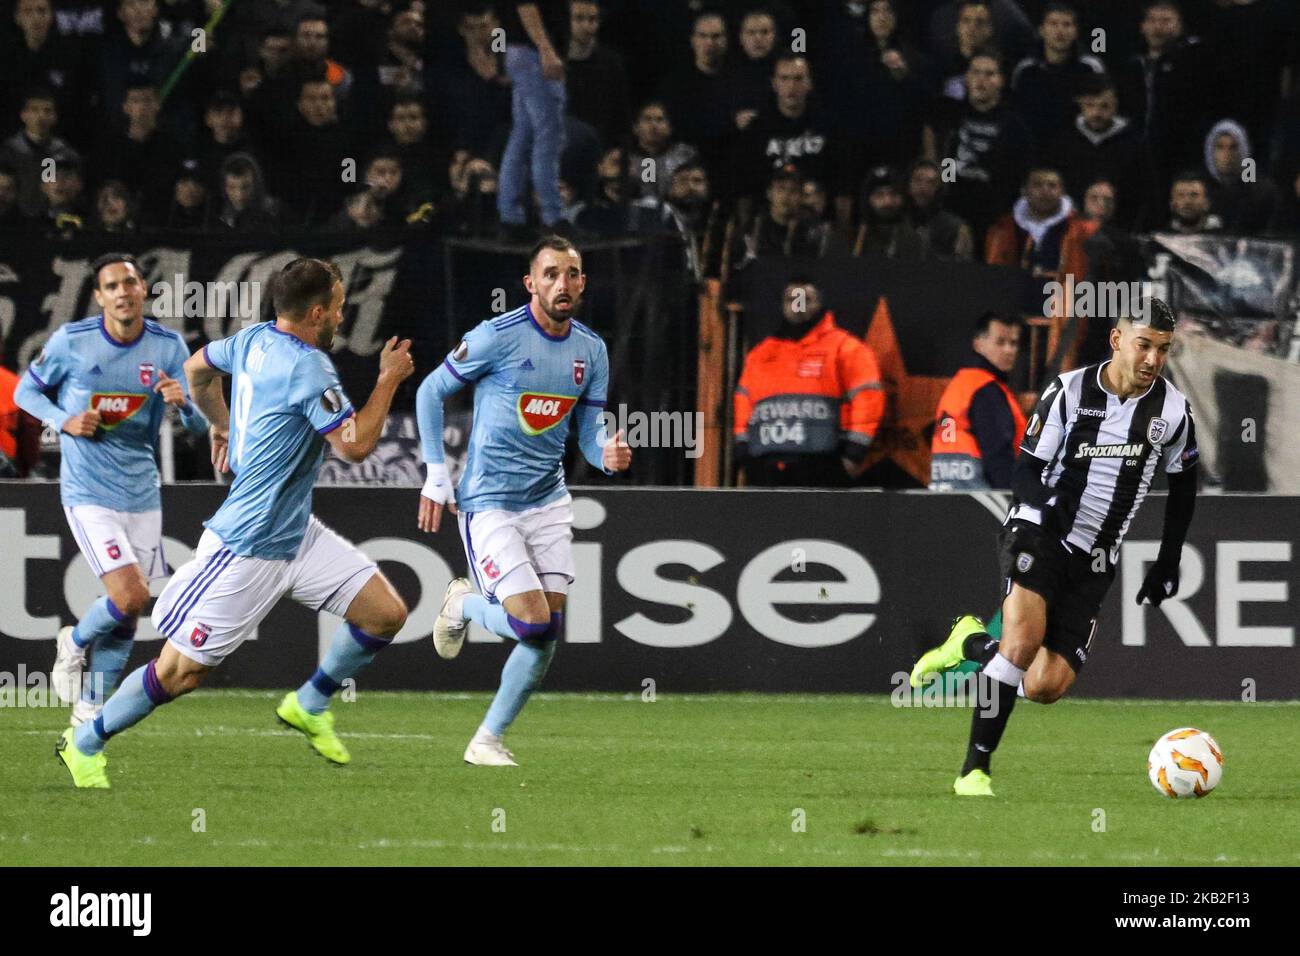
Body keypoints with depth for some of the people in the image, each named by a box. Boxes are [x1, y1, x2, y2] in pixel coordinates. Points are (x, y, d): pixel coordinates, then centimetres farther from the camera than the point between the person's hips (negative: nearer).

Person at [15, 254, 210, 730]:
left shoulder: (168, 346, -2)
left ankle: (88, 710, 22)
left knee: (128, 615, 7)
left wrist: (184, 402, -24)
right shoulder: (71, 341, -9)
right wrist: (64, 421, -14)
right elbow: (26, 391, 5)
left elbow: (200, 426, 0)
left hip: (142, 494, 4)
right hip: (89, 493, -4)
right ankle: (74, 644, 13)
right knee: (130, 597, -18)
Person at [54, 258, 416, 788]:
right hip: (248, 547, -10)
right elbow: (355, 445, -23)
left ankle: (310, 705, 23)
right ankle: (84, 743, 16)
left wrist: (222, 424, 38)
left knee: (386, 613, 3)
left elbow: (196, 368, 23)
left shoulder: (255, 340, 5)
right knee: (180, 670, -2)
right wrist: (389, 380, -13)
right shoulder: (307, 368, -23)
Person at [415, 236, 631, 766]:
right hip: (489, 503, -6)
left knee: (547, 633, 0)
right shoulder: (497, 336, -13)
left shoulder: (591, 350, 5)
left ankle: (487, 740, 13)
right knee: (533, 621, -16)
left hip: (548, 501, 6)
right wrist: (436, 477, -5)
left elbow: (590, 431, 10)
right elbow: (430, 392, -3)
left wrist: (608, 454, -14)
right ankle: (463, 604, 17)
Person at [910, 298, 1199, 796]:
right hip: (1040, 533, -3)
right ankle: (974, 771, -19)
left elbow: (1183, 484, 16)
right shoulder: (1069, 391, -6)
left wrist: (1169, 563, 15)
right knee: (1024, 640, -29)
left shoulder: (1173, 410, 1)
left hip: (1094, 561, 3)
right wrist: (1038, 504, -25)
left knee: (1047, 687, -8)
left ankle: (971, 644, 22)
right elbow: (1028, 468, -3)